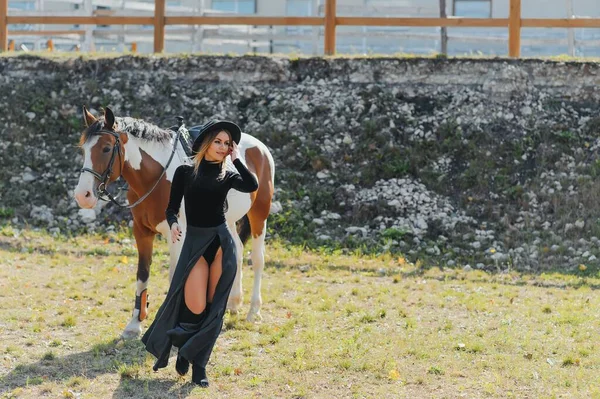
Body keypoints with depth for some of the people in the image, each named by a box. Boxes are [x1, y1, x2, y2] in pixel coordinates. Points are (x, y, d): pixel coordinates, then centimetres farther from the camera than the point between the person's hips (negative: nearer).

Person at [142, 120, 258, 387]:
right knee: (195, 308, -11)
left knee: (214, 308, 0)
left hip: (222, 243, 2)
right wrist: (173, 224, -18)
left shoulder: (227, 177, 7)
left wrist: (236, 159, -3)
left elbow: (252, 186, -13)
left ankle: (199, 365, 11)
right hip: (194, 242, -2)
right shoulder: (185, 172, 3)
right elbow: (172, 207, 3)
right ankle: (184, 348, 20)